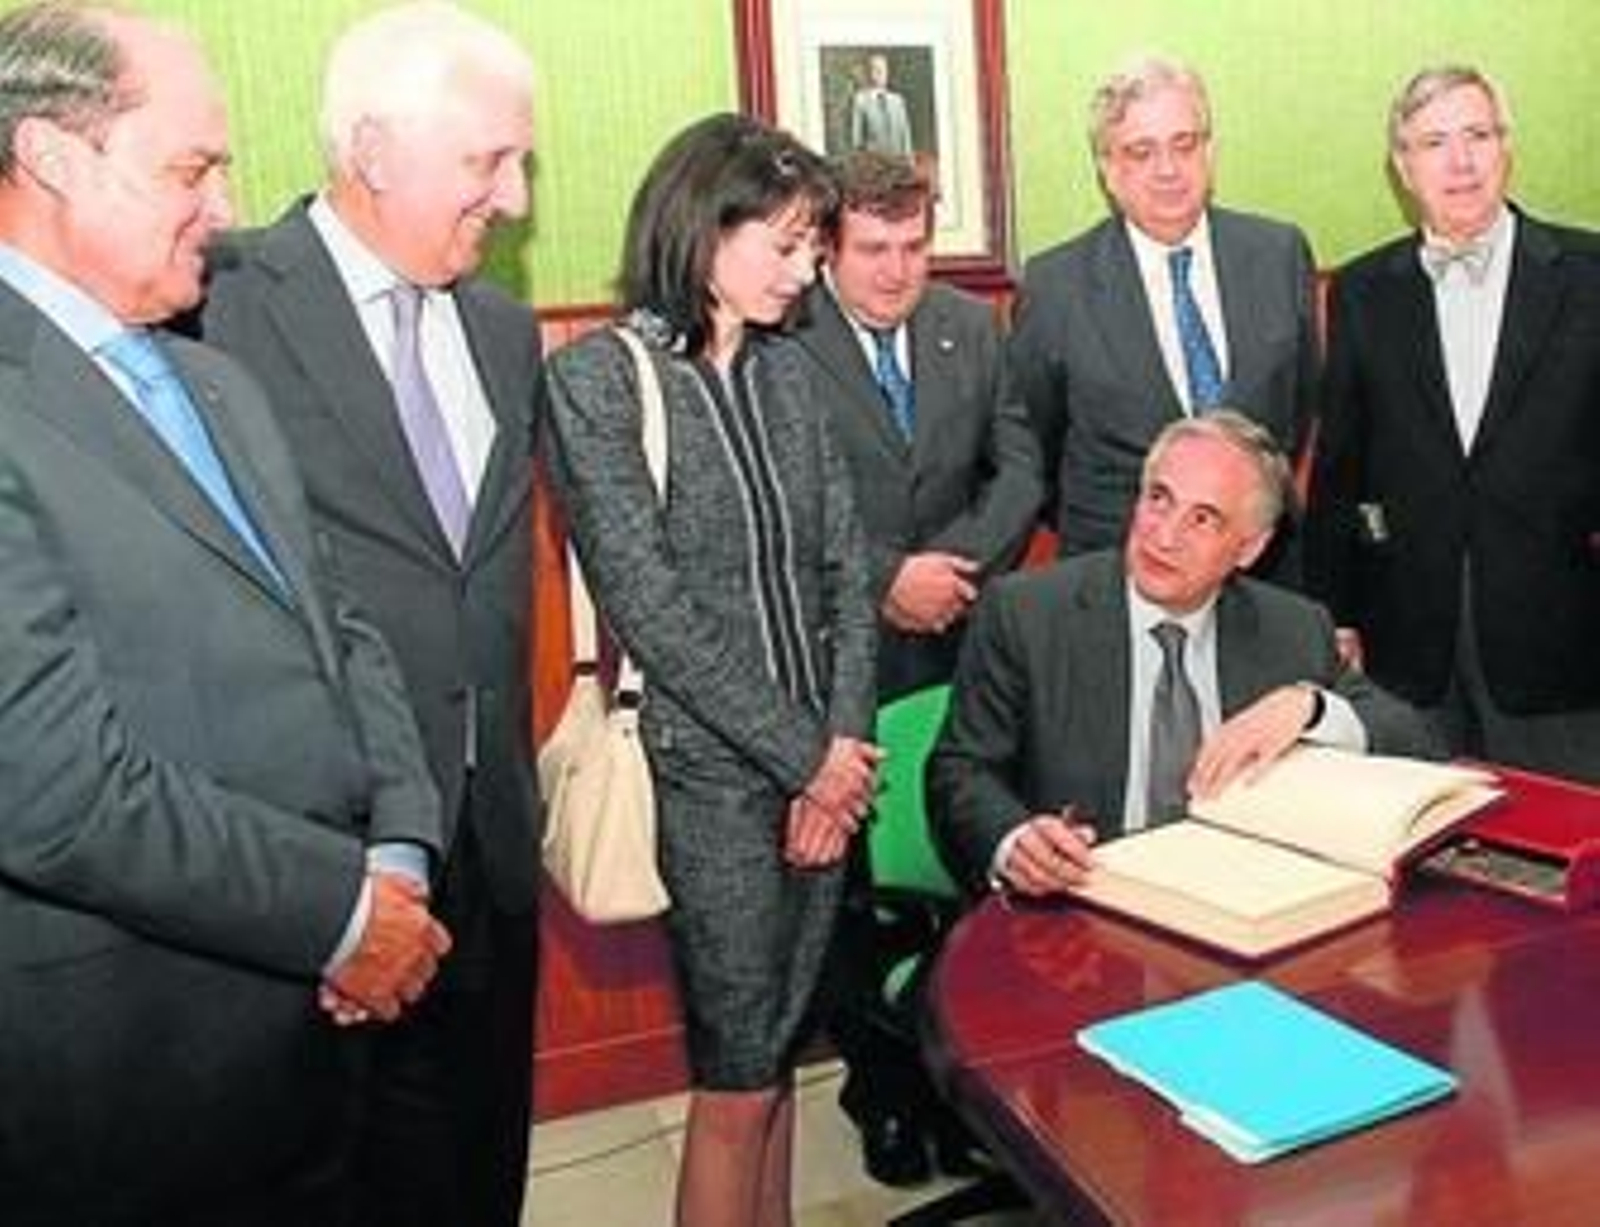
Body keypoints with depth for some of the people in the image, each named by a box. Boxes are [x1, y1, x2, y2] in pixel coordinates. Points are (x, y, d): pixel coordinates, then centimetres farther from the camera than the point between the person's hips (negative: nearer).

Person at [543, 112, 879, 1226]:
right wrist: (803, 756, -11)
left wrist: (844, 743, -4)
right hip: (712, 771, -5)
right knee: (738, 1080, 5)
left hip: (825, 769, 6)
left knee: (778, 1054, 16)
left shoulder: (785, 369, 9)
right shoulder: (598, 380, -9)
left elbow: (844, 565, 7)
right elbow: (649, 608, -14)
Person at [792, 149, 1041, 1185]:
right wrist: (885, 580, -15)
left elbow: (1019, 468, 7)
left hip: (961, 647, 4)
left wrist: (954, 567, -8)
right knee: (850, 884, 7)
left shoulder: (973, 328, 10)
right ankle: (882, 1087, 26)